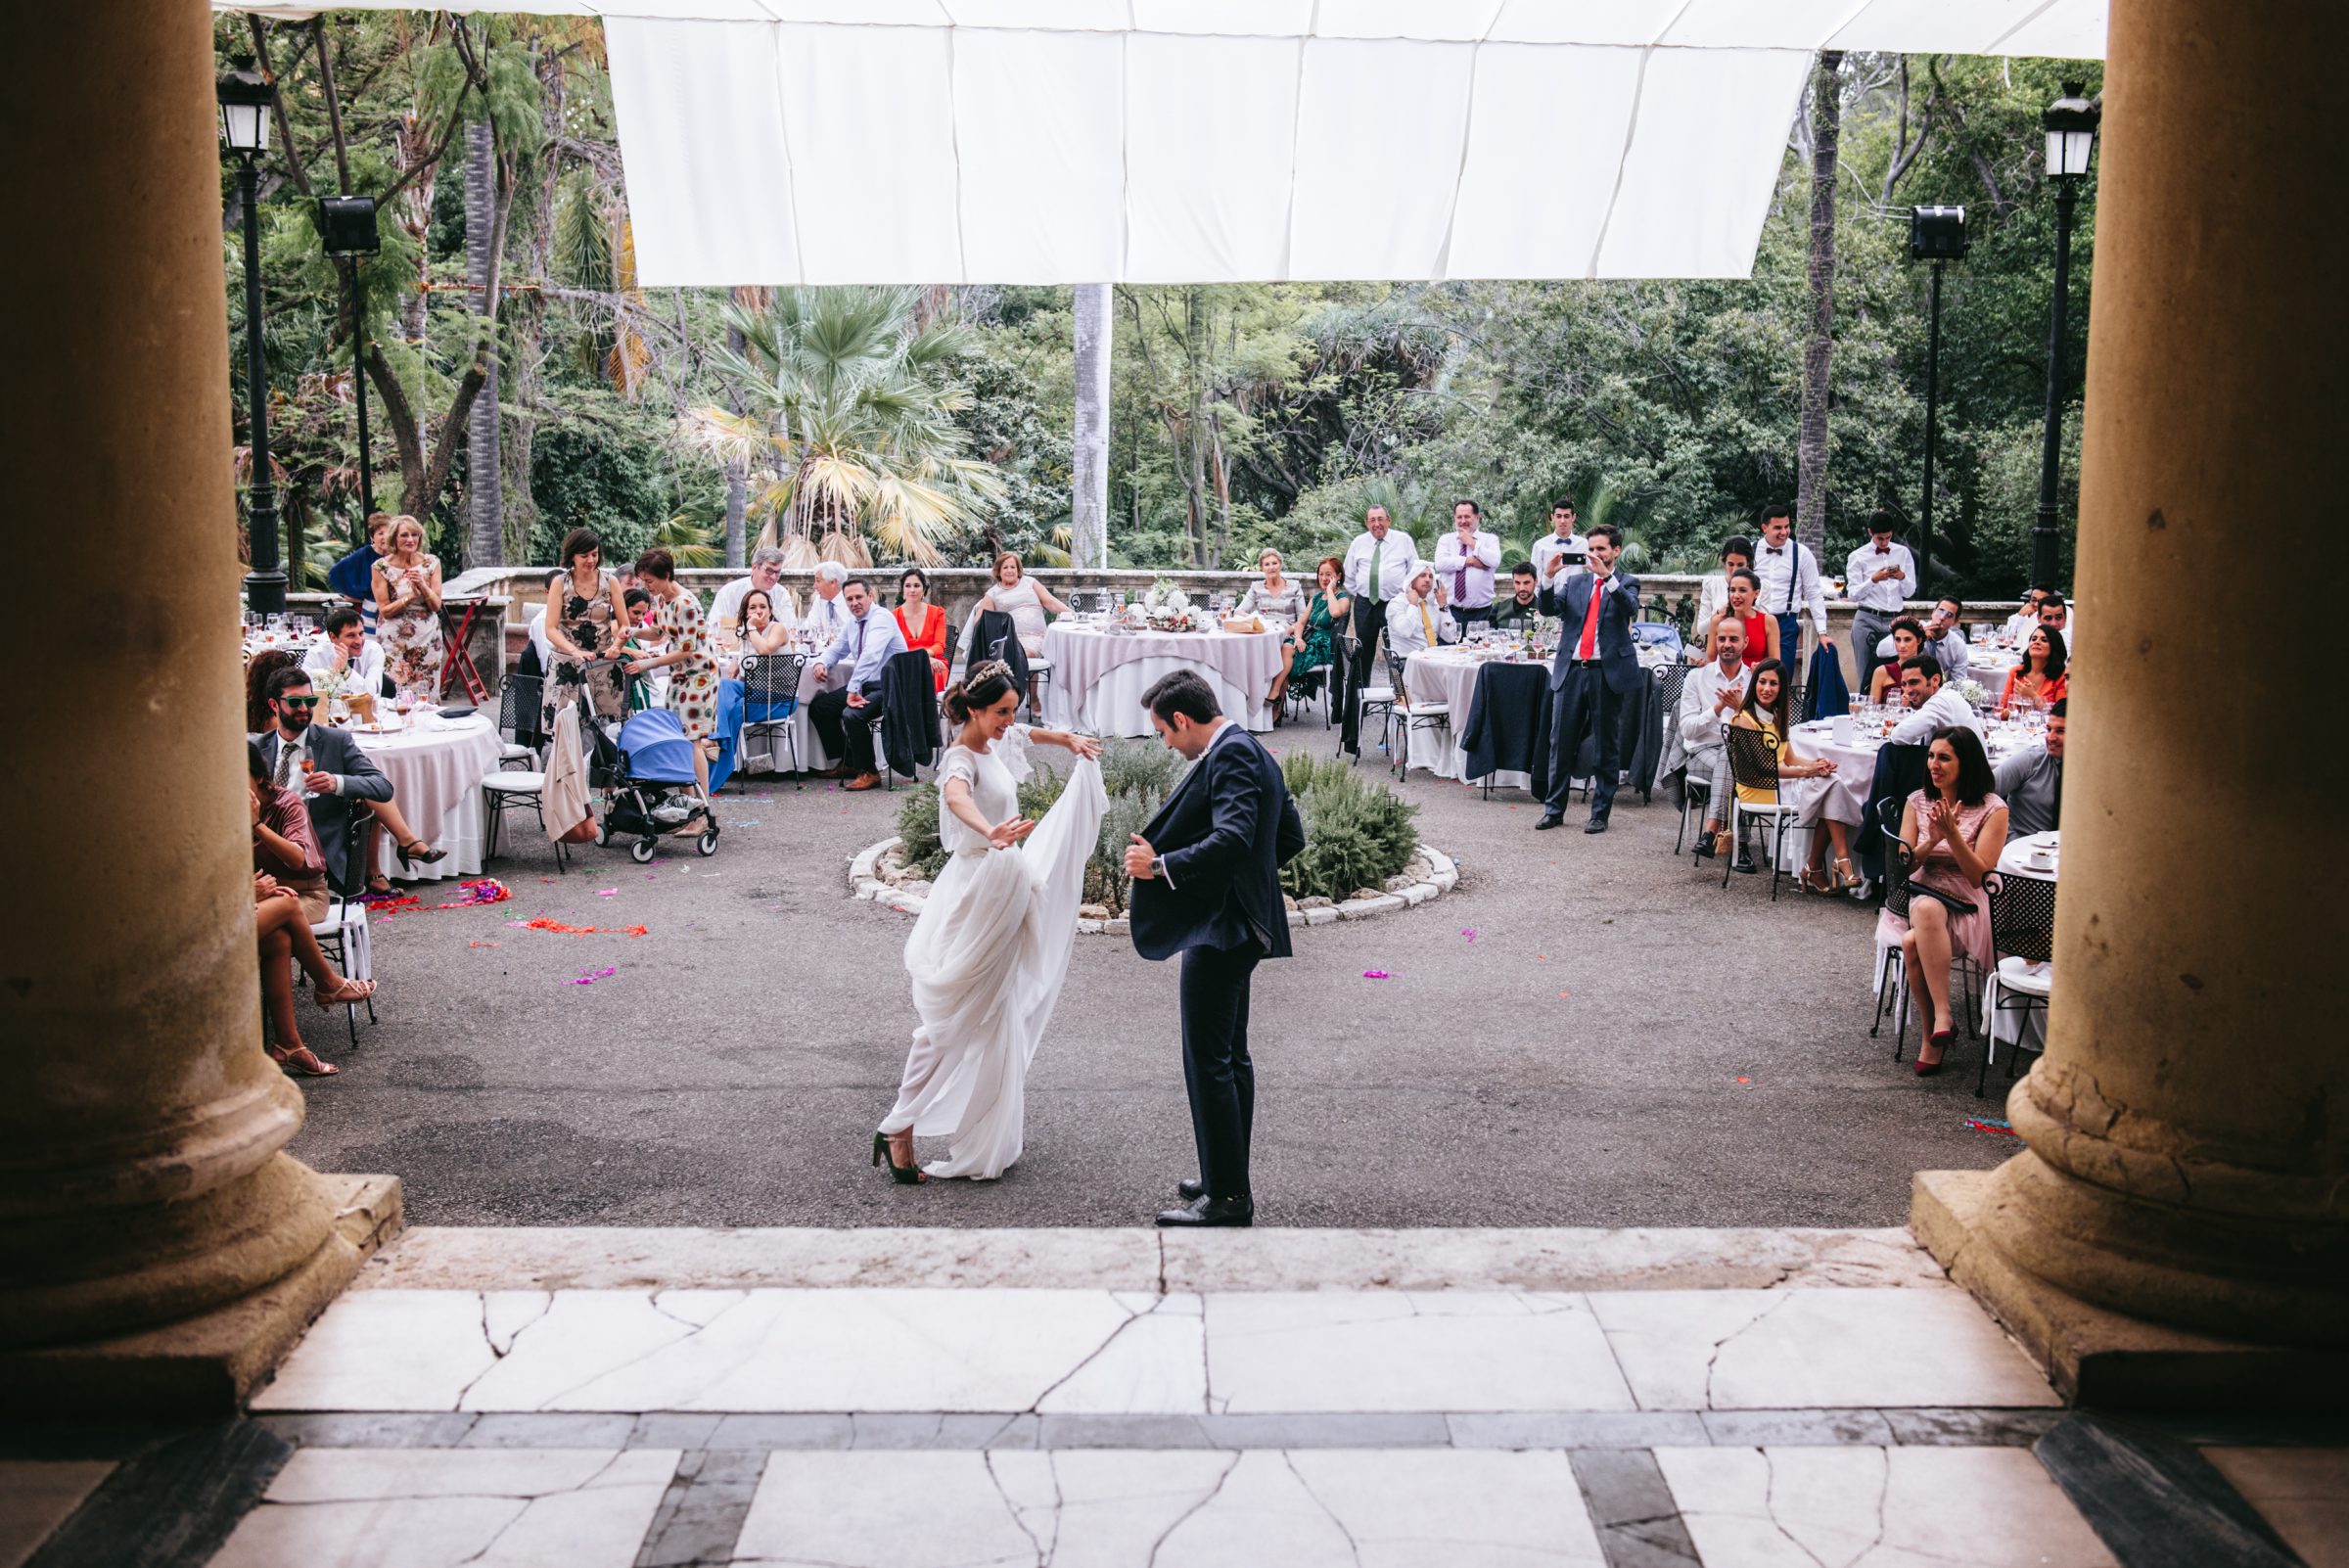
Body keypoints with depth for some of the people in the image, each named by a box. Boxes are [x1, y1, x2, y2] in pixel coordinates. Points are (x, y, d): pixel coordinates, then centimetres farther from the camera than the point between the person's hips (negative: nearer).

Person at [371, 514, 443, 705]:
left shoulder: (431, 563, 2)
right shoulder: (382, 567, -4)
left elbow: (436, 606, 0)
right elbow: (385, 610, -5)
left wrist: (422, 585, -18)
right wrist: (411, 596, -18)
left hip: (427, 638, 2)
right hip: (394, 641, -2)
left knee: (427, 696, 2)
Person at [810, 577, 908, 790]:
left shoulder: (881, 619, -18)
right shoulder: (852, 622, 9)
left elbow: (870, 656, -32)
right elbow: (837, 649, 23)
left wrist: (853, 689, -36)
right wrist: (821, 663, 0)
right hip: (864, 685, 9)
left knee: (852, 714, -32)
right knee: (818, 707, 7)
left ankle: (869, 772, -14)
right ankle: (847, 762, 18)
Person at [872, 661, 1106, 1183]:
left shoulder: (997, 742, 4)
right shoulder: (961, 759, -22)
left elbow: (1035, 734, 29)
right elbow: (955, 795, -48)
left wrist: (1070, 741, 13)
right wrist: (990, 832, -66)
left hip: (1003, 884, 9)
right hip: (974, 889, -9)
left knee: (998, 1012, 21)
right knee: (953, 1018, -6)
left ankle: (995, 1116, 36)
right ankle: (899, 1130, -2)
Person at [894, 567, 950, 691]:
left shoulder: (937, 613, 11)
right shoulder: (894, 616, 7)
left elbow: (940, 646, 2)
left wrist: (924, 654, -23)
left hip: (933, 667, 1)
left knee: (928, 672, -36)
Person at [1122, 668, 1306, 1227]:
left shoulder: (1231, 755, -17)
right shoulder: (1251, 751, 15)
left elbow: (1233, 838, -30)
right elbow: (1291, 836, 20)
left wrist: (1162, 865, -28)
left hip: (1219, 929, -11)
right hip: (1240, 921, 11)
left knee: (1207, 1061, -7)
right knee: (1232, 1058, 16)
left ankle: (1226, 1197, -2)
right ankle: (1231, 1181, 25)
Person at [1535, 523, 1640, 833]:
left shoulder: (1626, 583, 6)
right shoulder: (1575, 581, 14)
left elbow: (1630, 607, -15)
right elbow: (1551, 607, 0)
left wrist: (1607, 576, -25)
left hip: (1608, 671, -3)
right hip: (1572, 669, 3)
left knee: (1607, 746, 3)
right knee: (1561, 742, 5)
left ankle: (1600, 813, 10)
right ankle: (1554, 808, 13)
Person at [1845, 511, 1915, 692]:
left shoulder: (1903, 553, 13)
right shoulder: (1858, 557, 4)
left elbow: (1910, 592, 13)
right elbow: (1852, 595, -2)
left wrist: (1902, 577, -7)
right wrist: (1874, 580, -15)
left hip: (1894, 620, 2)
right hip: (1867, 620, -2)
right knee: (1867, 676, -3)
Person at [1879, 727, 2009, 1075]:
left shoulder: (1993, 809, -2)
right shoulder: (1917, 802, 9)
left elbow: (1980, 876, -8)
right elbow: (1903, 865, 5)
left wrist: (1952, 834, -19)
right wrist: (1932, 841, -13)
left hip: (1966, 906, -4)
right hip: (1918, 895, 4)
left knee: (1915, 941, -36)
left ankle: (1936, 1025, -31)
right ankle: (1941, 1018, -24)